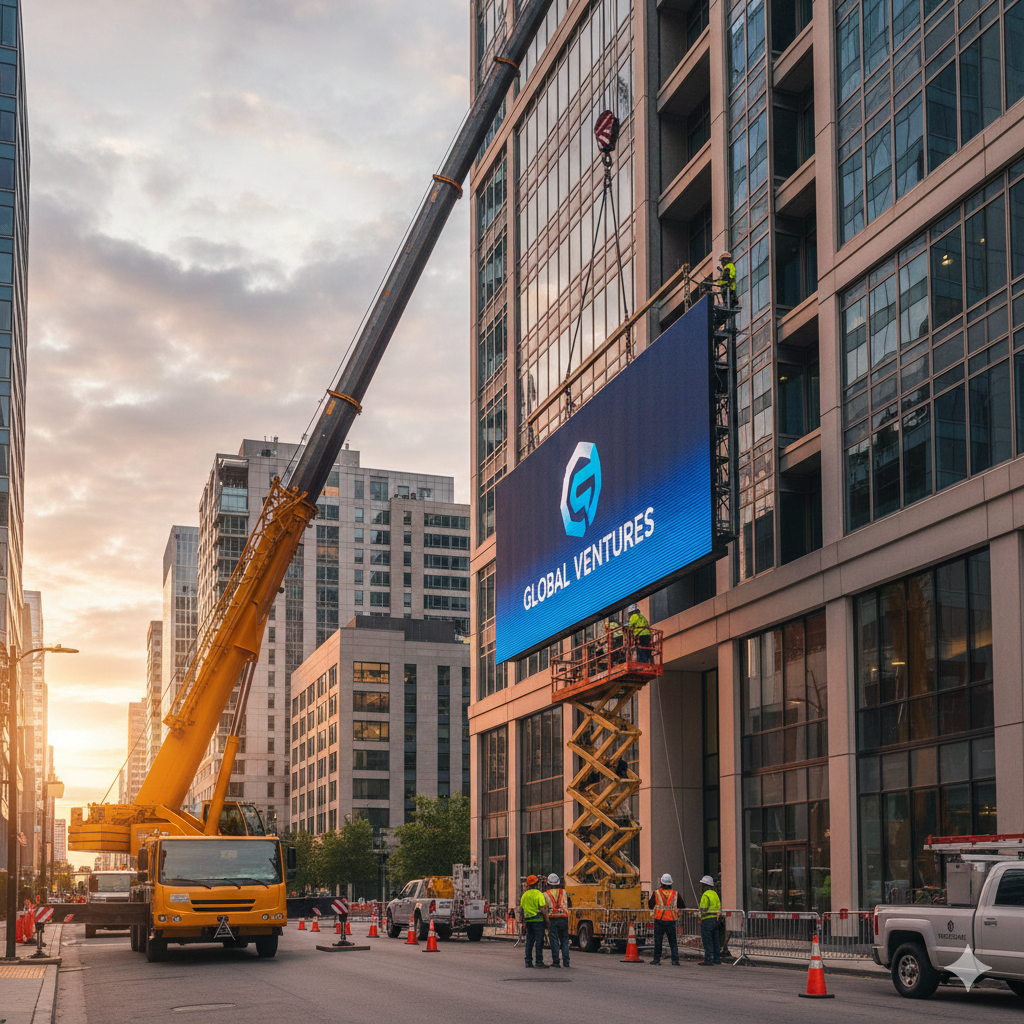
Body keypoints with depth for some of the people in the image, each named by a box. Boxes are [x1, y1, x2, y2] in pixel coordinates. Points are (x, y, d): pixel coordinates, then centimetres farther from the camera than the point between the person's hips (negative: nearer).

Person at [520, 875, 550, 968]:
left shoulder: (524, 895, 10)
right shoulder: (539, 894, -10)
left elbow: (522, 909, 14)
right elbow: (542, 909, -15)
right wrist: (547, 921, -9)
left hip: (528, 920, 6)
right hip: (538, 920, -6)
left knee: (529, 941, 10)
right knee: (539, 941, -3)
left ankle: (528, 961, 10)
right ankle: (539, 962, -4)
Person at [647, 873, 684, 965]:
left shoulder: (656, 893, -2)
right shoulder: (675, 894, 4)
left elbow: (651, 907, -1)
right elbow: (683, 907, 11)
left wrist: (649, 898, 16)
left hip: (659, 920, -1)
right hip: (671, 921, 1)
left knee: (658, 940, 8)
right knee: (673, 941, 8)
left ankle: (657, 959, 12)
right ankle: (675, 960, 0)